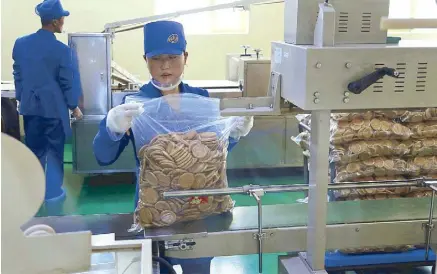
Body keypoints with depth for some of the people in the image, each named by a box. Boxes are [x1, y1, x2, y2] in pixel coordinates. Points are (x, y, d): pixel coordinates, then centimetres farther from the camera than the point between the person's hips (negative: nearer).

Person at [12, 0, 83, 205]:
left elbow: (17, 75, 9)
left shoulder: (20, 43, 0)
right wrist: (74, 106, 3)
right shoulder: (62, 50, -15)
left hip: (30, 106, 5)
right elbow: (67, 82, -10)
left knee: (33, 150, 16)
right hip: (54, 108, -5)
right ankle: (53, 192, 16)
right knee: (54, 151, 8)